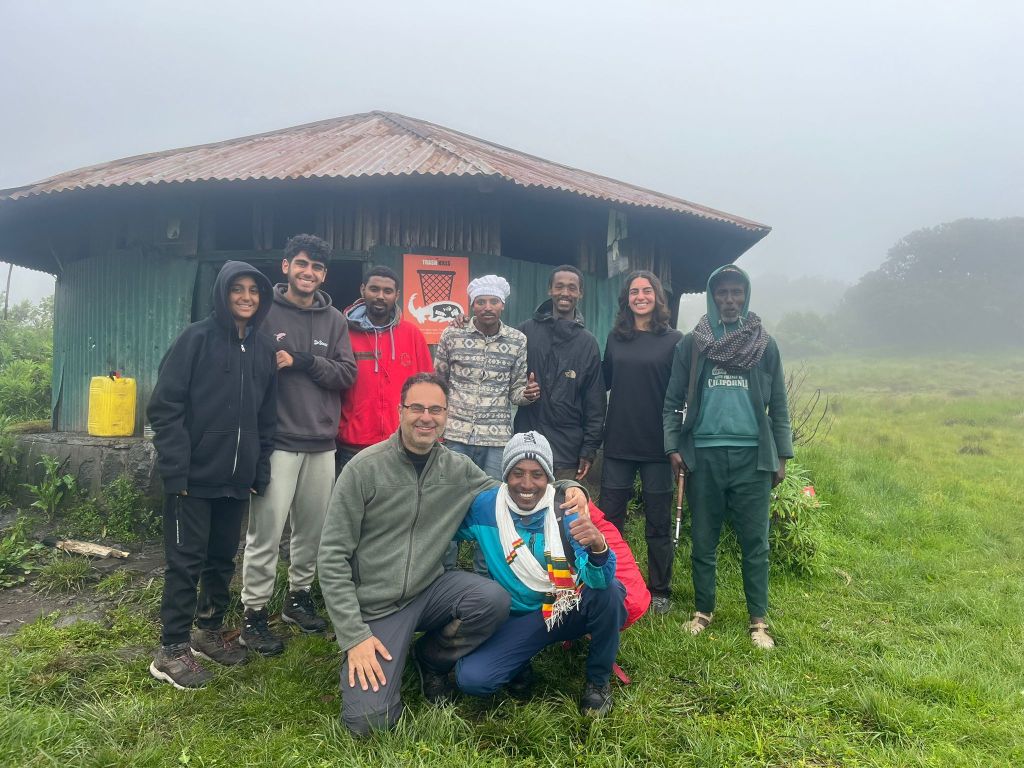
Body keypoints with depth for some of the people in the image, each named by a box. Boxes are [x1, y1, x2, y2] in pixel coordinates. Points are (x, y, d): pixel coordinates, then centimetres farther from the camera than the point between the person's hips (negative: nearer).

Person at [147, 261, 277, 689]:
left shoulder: (264, 348, 9)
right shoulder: (197, 339, -7)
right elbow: (165, 407, -11)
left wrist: (260, 471, 7)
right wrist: (175, 469, -16)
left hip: (236, 478, 5)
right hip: (194, 475, -5)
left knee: (223, 558, 14)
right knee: (186, 561, 2)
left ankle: (209, 630, 31)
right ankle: (172, 650, 15)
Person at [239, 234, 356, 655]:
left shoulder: (334, 320, 10)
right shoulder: (265, 312, -2)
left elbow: (346, 374, 1)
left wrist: (303, 361, -12)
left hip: (322, 443, 4)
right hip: (278, 441, -4)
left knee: (313, 528, 13)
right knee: (266, 531, -3)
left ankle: (298, 595, 31)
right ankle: (254, 613, 12)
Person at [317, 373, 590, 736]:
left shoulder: (458, 469, 0)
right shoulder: (364, 468, -12)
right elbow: (333, 557, -10)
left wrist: (567, 489, -5)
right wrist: (354, 635, -15)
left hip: (430, 589, 4)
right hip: (375, 605, -4)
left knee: (494, 599, -25)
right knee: (370, 721, -20)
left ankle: (430, 658, 5)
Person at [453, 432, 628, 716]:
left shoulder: (565, 511, -15)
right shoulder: (483, 508, -13)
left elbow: (598, 580, -27)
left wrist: (598, 546, -49)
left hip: (569, 609, 0)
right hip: (518, 620, 0)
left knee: (610, 588, -31)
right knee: (472, 678, -24)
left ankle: (598, 679, -3)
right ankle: (521, 661, 12)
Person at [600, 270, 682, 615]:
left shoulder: (673, 339, -1)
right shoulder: (615, 337, 7)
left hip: (657, 445, -2)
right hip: (618, 443, 3)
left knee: (658, 522, 9)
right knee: (609, 519, 7)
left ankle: (660, 591, 23)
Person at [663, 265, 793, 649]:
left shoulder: (765, 345, 7)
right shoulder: (692, 344, 5)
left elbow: (778, 405, 9)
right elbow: (673, 400, 5)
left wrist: (782, 456, 4)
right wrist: (673, 447, -4)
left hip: (752, 457, 0)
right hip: (703, 455, 0)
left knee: (755, 542, 4)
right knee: (703, 541, 9)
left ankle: (758, 620, 15)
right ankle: (703, 611, 24)